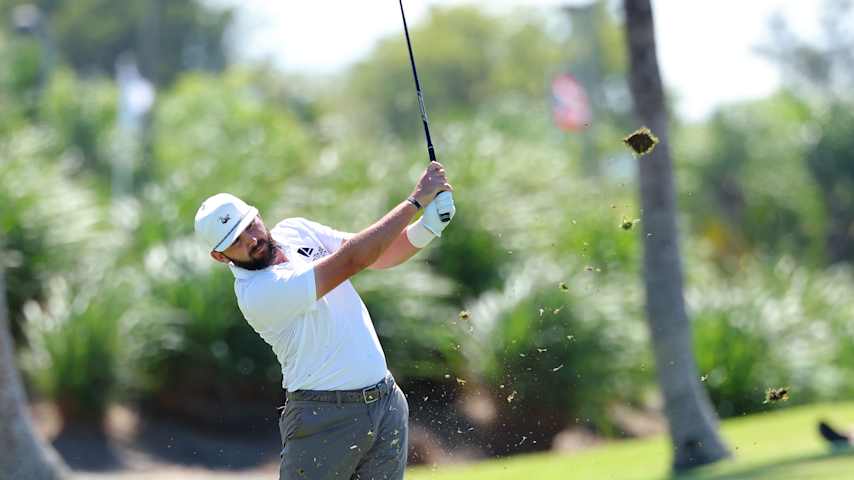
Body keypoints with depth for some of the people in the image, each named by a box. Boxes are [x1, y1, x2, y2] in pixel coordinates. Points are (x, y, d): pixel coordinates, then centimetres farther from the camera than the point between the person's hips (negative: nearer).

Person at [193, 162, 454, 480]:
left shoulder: (296, 231, 5)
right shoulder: (256, 294, -20)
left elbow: (380, 256, 8)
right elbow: (351, 260, -23)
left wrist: (425, 229, -13)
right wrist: (416, 200, -19)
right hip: (325, 416, -7)